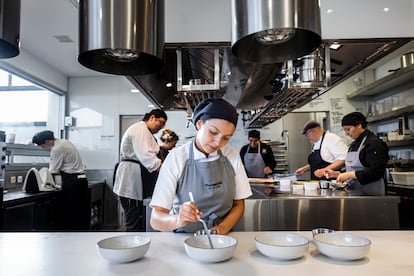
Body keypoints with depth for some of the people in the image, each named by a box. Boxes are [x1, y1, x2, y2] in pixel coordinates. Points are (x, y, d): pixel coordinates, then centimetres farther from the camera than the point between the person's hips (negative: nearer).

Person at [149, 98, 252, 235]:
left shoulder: (232, 156, -2)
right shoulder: (176, 157, -10)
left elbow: (239, 205, 6)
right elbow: (156, 219, -12)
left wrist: (223, 228, -11)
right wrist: (178, 220, -32)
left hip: (221, 238, 4)